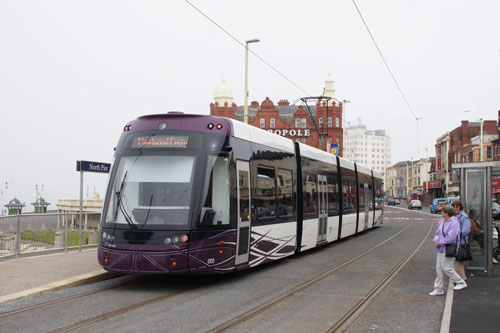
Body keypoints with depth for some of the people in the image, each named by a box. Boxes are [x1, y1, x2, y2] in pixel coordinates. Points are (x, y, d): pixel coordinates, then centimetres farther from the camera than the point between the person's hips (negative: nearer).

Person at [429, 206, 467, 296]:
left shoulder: (454, 223, -17)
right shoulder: (442, 221, 10)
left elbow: (450, 238, -23)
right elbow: (437, 233, 15)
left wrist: (440, 242, -15)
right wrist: (436, 241, -5)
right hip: (440, 248, 8)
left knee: (446, 268, -7)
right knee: (439, 268, 7)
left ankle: (461, 283, 12)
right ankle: (438, 289, 14)